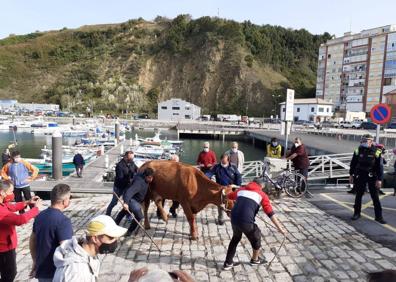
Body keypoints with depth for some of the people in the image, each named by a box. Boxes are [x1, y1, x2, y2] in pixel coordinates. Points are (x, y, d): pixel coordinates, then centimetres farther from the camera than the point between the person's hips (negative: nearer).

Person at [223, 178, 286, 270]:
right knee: (256, 237, 25)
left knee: (236, 238, 30)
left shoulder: (241, 189, 21)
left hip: (234, 219, 5)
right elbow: (270, 213, 0)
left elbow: (229, 196, 39)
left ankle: (228, 263, 35)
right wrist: (279, 227, 1)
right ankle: (255, 260, 45)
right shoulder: (261, 194, 9)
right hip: (246, 222, -4)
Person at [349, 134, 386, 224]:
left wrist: (379, 179, -10)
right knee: (358, 195, 11)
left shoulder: (376, 152, -9)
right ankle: (356, 213, 23)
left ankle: (378, 216, 13)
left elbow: (380, 167, -7)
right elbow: (353, 164, 7)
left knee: (375, 197, 3)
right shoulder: (358, 150, -2)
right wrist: (351, 175, 8)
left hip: (372, 177, -2)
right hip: (360, 176, 2)